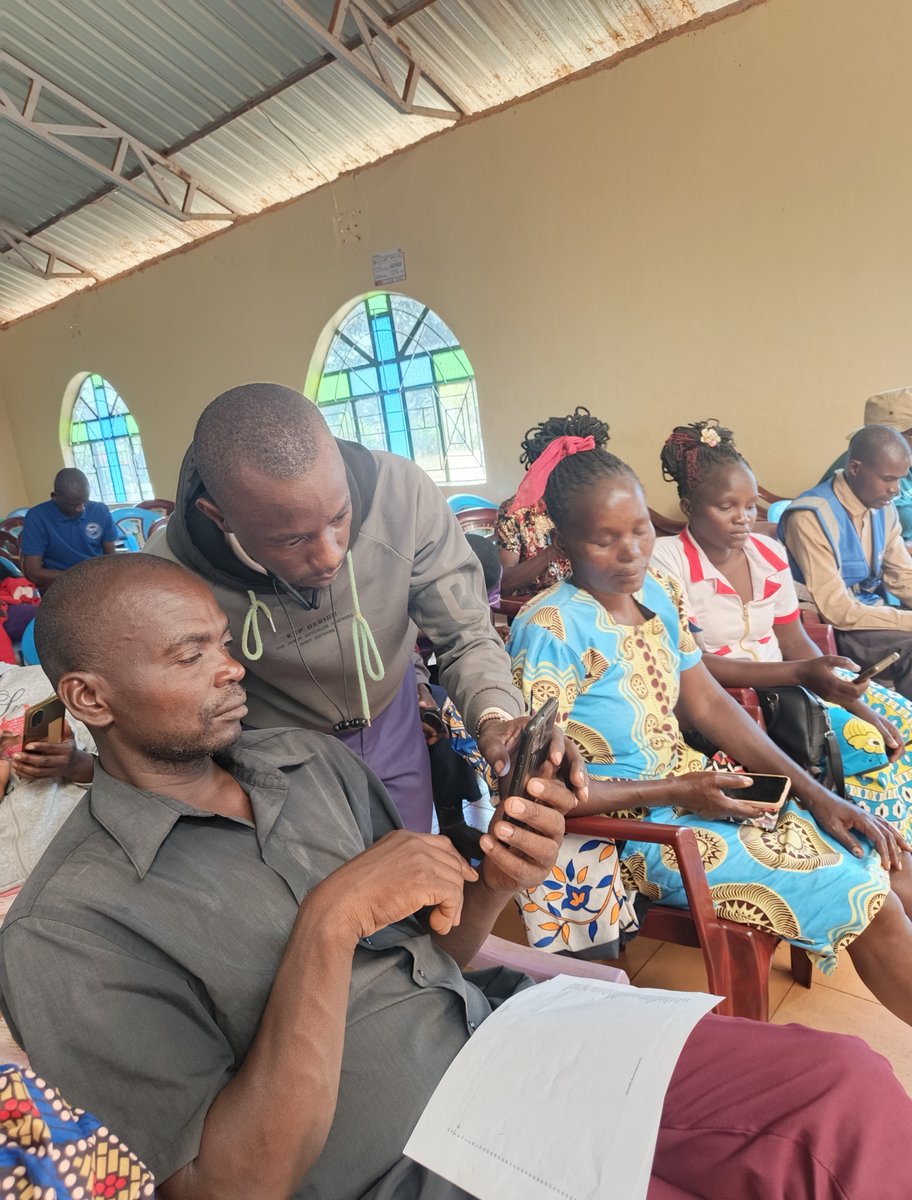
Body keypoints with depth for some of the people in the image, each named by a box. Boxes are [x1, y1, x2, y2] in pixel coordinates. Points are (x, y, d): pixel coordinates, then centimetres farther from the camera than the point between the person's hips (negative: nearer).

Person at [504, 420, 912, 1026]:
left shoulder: (660, 593, 1)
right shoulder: (551, 629, -22)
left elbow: (709, 704, 6)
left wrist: (817, 794, -1)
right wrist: (675, 791, -19)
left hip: (697, 788, 8)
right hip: (631, 825, -7)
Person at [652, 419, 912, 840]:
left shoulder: (769, 553, 4)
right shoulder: (666, 560, -15)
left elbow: (795, 642, 6)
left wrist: (858, 707, -7)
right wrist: (800, 673, -26)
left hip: (788, 686, 7)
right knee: (865, 746, -18)